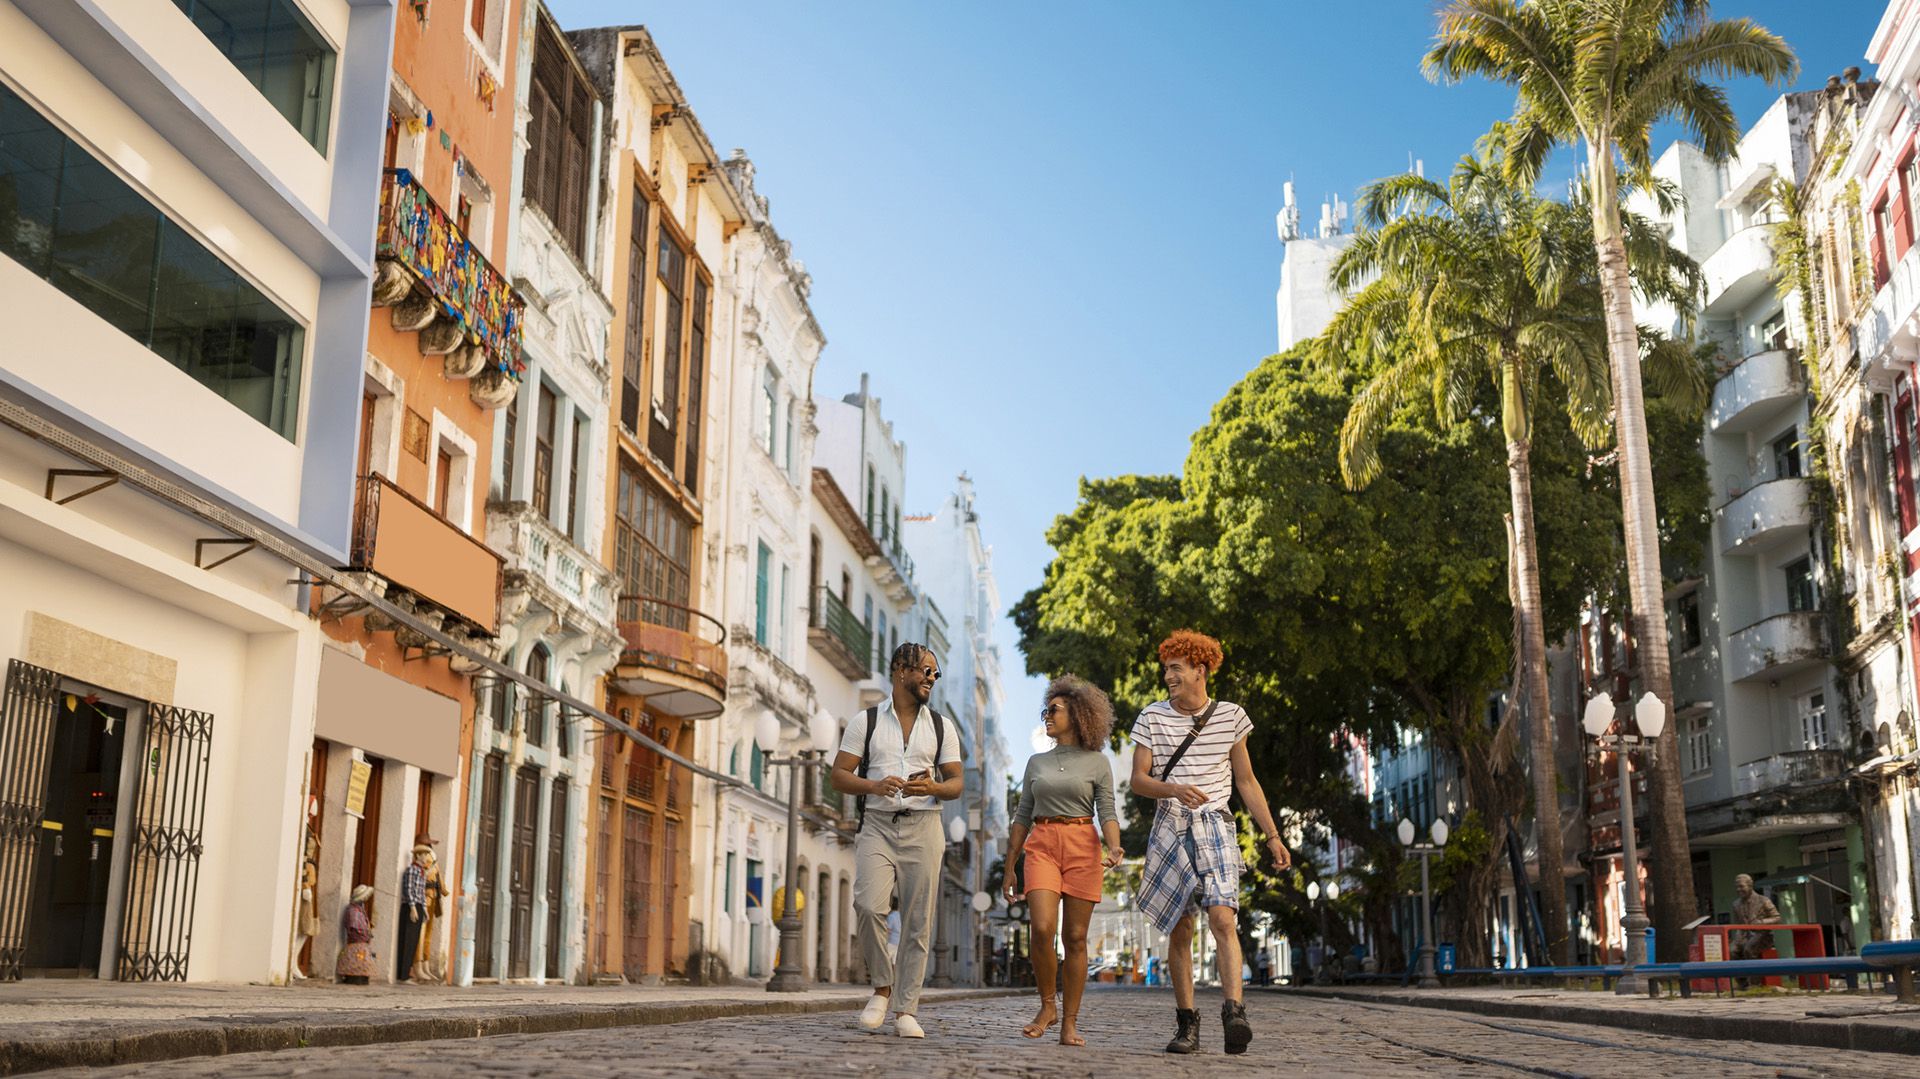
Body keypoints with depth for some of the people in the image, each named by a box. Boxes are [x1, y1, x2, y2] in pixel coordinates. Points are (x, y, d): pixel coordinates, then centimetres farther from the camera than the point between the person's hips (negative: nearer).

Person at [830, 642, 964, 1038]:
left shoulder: (941, 726, 12)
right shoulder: (865, 721, 7)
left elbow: (957, 782, 11)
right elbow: (839, 776, 3)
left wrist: (932, 788, -12)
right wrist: (874, 785, -17)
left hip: (923, 827, 2)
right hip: (877, 825, -2)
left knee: (917, 922, -2)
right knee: (868, 905, -21)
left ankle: (905, 1010, 6)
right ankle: (882, 985, 2)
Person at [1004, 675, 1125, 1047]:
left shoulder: (1097, 762, 5)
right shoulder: (1036, 762, 14)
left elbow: (1107, 814, 0)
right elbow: (1022, 817, 16)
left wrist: (1114, 849, -20)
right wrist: (1010, 869, 14)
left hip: (1083, 848, -2)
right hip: (1041, 846, 2)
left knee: (1075, 937, -2)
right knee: (1042, 929, -16)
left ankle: (1069, 1023, 5)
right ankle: (1047, 1007, 3)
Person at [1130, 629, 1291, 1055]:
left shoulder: (1230, 716, 5)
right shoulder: (1152, 719, 3)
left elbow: (1247, 782, 12)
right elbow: (1138, 780, -2)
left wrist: (1272, 836, 8)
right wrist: (1173, 789, -23)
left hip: (1215, 828, -1)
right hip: (1170, 829, 1)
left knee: (1223, 917, -20)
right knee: (1179, 930, 4)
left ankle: (1234, 1013, -29)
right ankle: (1187, 1024, 10)